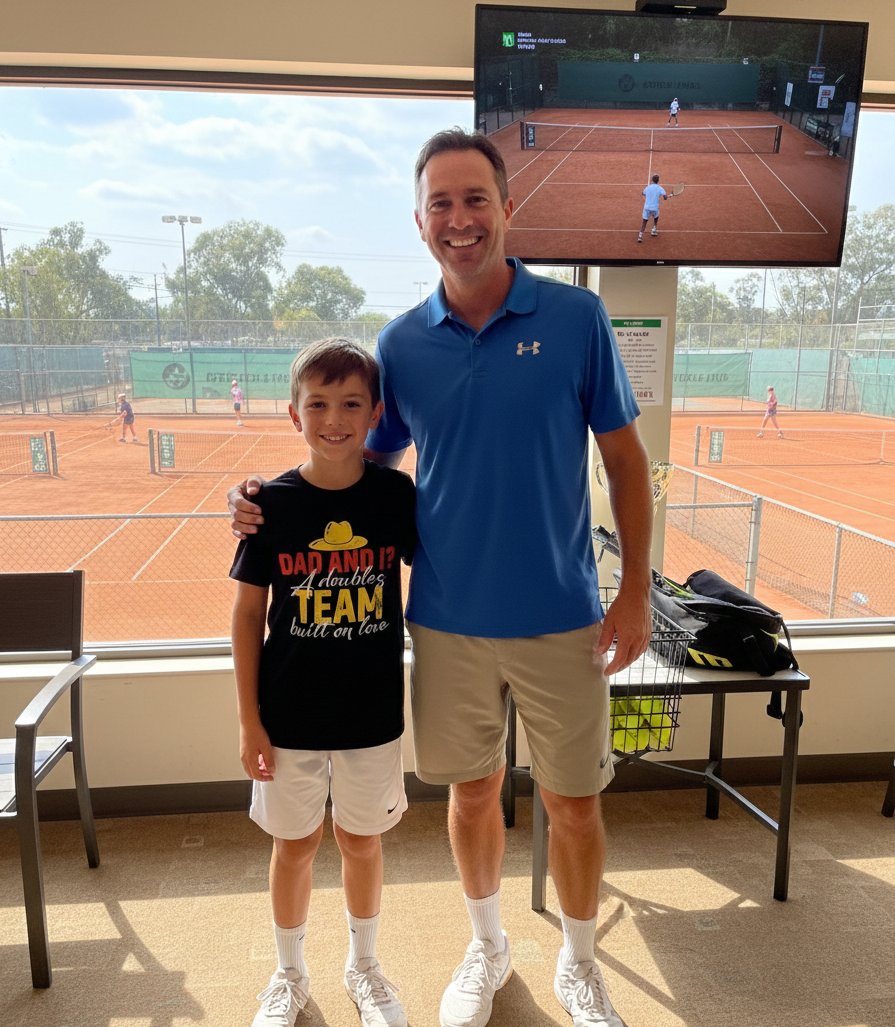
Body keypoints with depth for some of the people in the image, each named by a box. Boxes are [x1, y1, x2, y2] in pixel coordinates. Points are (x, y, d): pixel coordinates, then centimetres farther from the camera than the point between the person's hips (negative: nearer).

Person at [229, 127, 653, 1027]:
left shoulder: (576, 317, -6)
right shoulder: (402, 343, 0)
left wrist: (636, 591, -5)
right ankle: (487, 950, 46)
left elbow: (624, 458, -1)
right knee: (471, 789, 18)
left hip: (561, 617, -1)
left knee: (572, 802, 13)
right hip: (447, 621, 2)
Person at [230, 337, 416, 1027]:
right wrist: (249, 719, -3)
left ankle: (364, 965, 45)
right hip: (288, 714, 0)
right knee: (295, 843, 17)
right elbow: (248, 613, -4)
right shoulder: (272, 503, -10)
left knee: (361, 840, 18)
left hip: (372, 712, 1)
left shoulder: (397, 494, -8)